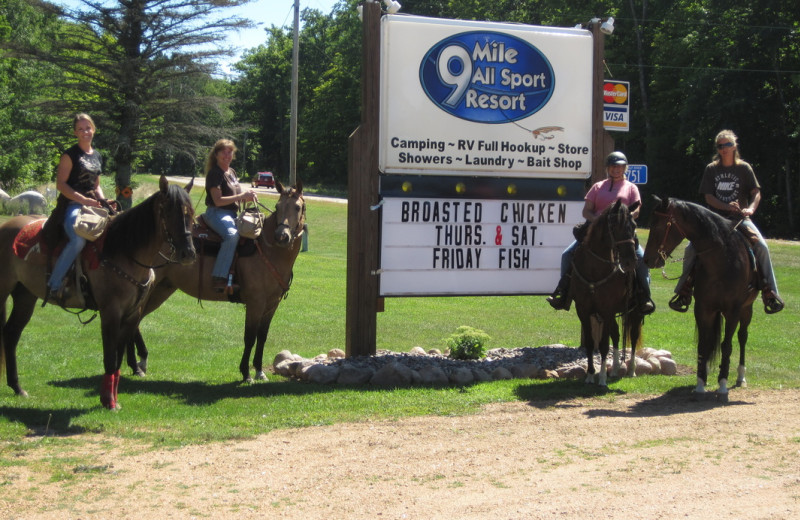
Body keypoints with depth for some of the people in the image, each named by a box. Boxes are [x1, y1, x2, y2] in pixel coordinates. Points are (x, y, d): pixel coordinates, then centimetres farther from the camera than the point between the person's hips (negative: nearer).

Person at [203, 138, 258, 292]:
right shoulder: (214, 173, -9)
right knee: (232, 234, -35)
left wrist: (249, 195, 1)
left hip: (232, 215, 9)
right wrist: (242, 196, -19)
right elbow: (218, 201, -17)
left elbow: (237, 196, 23)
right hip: (216, 214, -9)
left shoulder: (232, 172, 18)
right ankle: (219, 278, -39)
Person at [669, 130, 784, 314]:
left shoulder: (744, 168, 5)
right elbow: (708, 197, 0)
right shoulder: (711, 169, 7)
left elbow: (756, 193, -1)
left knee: (761, 246, -24)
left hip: (740, 218, -1)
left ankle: (770, 291, -16)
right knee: (691, 248, -17)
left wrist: (750, 208, -23)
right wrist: (727, 207, -17)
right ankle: (683, 290, -4)